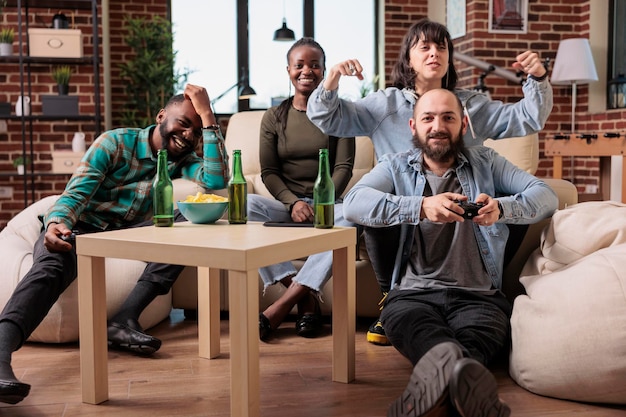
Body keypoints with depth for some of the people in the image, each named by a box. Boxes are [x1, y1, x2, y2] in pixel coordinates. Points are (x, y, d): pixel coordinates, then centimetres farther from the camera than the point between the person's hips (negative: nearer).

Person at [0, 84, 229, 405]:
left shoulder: (185, 161, 7)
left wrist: (208, 118, -14)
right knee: (51, 266, -36)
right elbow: (76, 192, -15)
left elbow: (216, 182, -15)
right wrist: (57, 224, -39)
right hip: (80, 226, -3)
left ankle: (125, 319, -31)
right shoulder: (116, 143, -5)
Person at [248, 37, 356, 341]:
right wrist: (293, 202, -16)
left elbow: (343, 167, -1)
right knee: (246, 205, -31)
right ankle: (306, 297, -30)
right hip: (286, 205, 1)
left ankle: (283, 304, -34)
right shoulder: (274, 117, 10)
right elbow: (268, 171, 4)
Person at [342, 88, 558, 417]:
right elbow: (354, 202, -4)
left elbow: (546, 196, 9)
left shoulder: (485, 163, 22)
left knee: (478, 337, -37)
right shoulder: (395, 166, 18)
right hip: (413, 291, -1)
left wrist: (501, 207, -14)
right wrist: (421, 207, -21)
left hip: (478, 295, 2)